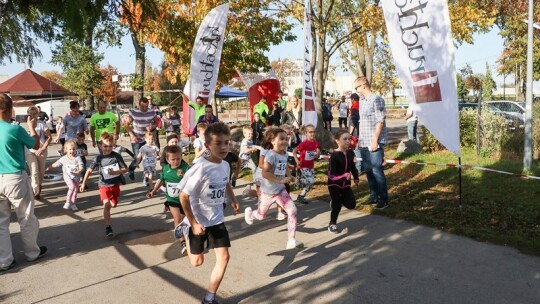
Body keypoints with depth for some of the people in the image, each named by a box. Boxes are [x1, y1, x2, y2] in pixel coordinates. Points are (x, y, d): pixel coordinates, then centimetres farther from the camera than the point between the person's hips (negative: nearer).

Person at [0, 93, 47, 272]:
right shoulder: (15, 129, -15)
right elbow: (35, 145, 1)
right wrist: (32, 127, 16)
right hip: (16, 179, -5)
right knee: (26, 219, 11)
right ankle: (32, 252, 25)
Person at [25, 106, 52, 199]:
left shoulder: (42, 123, -5)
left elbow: (49, 137, -5)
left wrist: (42, 149, -11)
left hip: (41, 151, 1)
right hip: (30, 151, -1)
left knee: (41, 171, 13)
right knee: (34, 171, -9)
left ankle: (39, 186, 35)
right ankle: (36, 192, -7)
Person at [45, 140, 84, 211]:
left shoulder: (78, 158, -6)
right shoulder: (64, 158, -2)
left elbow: (81, 167, -13)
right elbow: (56, 164, 11)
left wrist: (78, 172, -31)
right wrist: (48, 168, 15)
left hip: (76, 177, 2)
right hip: (67, 176, -2)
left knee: (75, 189, 7)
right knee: (72, 186, -25)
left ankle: (73, 203, 24)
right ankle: (68, 201, -12)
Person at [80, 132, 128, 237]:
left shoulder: (117, 156, -11)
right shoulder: (99, 158, -10)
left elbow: (125, 169, -8)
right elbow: (89, 170, -1)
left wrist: (114, 172, -23)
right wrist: (83, 183, -4)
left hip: (115, 185, 2)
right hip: (104, 185, -2)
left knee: (113, 205, 16)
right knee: (106, 204, -18)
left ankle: (106, 214, 53)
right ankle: (108, 227, -11)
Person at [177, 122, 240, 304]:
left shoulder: (225, 165, -6)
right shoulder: (201, 169, -27)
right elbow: (184, 196, -21)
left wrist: (233, 200, 6)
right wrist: (193, 223, -19)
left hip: (217, 220, 5)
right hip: (198, 221, -5)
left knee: (224, 258, -3)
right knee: (197, 262, 13)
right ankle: (185, 231, 42)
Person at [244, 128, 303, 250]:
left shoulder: (285, 154, -3)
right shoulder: (271, 155, -26)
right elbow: (264, 173, -36)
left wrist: (289, 176, 6)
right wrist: (281, 180, -39)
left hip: (280, 190, 5)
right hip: (268, 191, -5)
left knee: (292, 211, -12)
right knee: (261, 215, 17)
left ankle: (291, 240, -6)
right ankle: (249, 212, 54)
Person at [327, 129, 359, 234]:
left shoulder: (350, 153, -5)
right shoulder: (334, 155, -23)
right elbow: (331, 174, -26)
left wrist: (356, 178, 7)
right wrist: (344, 176, -38)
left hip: (346, 184, 5)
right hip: (334, 184, -5)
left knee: (351, 204, -1)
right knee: (337, 205, -2)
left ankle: (336, 200, 27)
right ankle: (332, 224, 21)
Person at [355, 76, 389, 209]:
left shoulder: (376, 99, -9)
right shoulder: (363, 102, 15)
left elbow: (380, 121, -14)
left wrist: (375, 140, -18)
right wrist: (359, 139, 18)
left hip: (374, 142, -8)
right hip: (364, 143, 8)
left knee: (377, 170, -5)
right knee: (368, 170, 11)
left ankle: (383, 199, 5)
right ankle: (374, 196, 22)